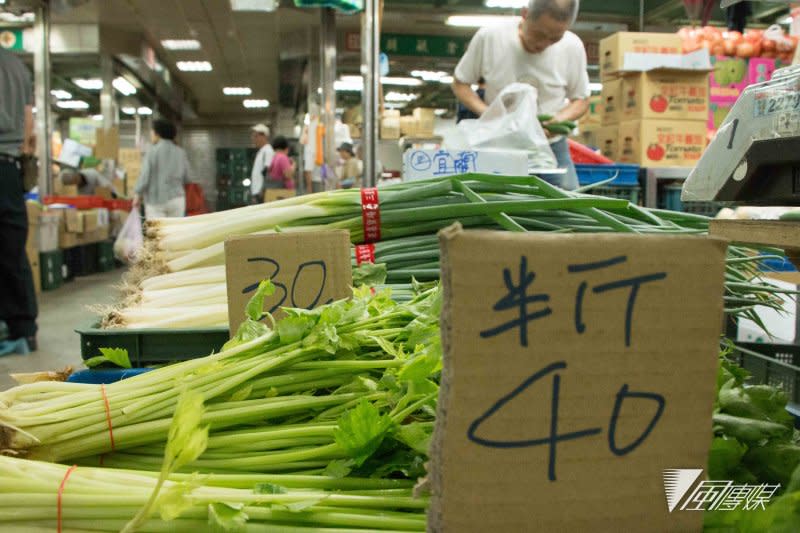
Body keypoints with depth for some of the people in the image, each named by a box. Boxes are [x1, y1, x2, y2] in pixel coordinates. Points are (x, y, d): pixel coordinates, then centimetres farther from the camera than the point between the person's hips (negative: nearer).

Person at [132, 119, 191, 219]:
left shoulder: (152, 152, -7)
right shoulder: (181, 152, 5)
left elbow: (145, 176, -8)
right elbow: (186, 179, 8)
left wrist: (138, 195, 4)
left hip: (156, 200, -4)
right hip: (176, 198, 4)